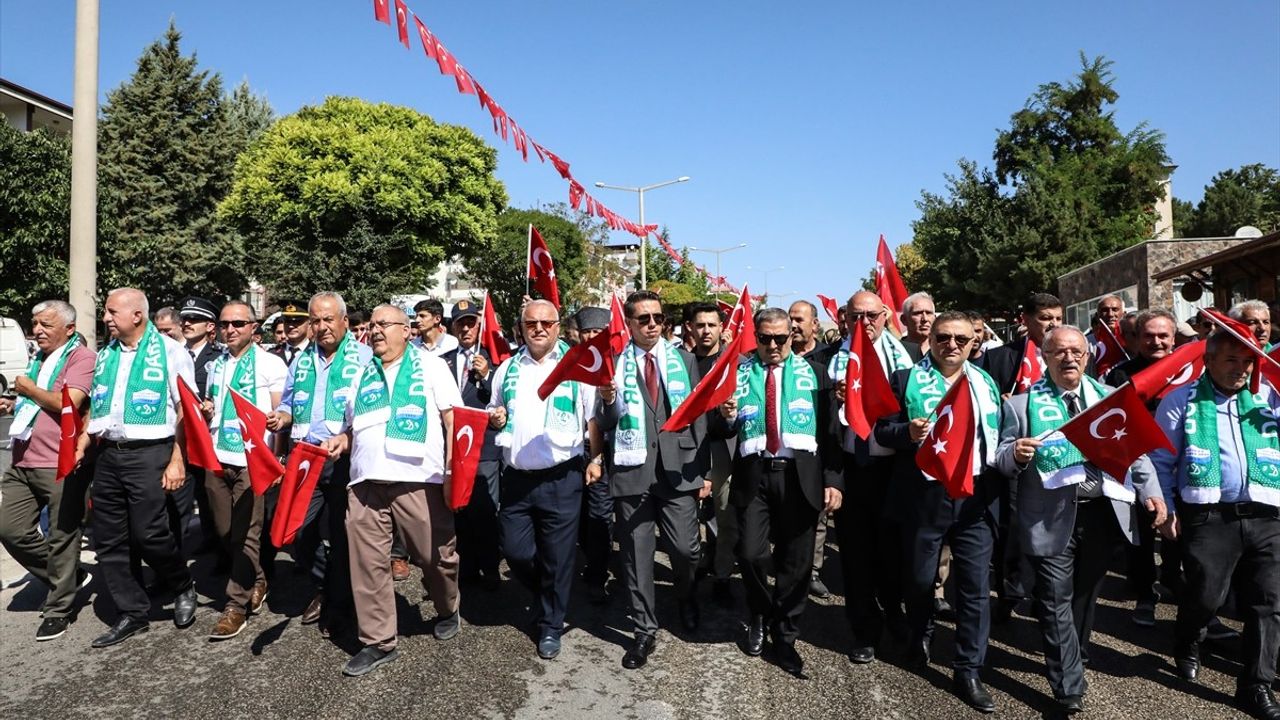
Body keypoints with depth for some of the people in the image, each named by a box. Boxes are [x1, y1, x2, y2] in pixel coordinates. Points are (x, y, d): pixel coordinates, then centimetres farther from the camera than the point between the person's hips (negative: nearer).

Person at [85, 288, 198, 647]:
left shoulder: (169, 351, -5)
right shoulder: (105, 355, 14)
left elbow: (185, 411, -8)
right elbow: (95, 408, 21)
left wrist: (177, 461, -14)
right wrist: (80, 445, 6)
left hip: (148, 454, -7)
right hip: (108, 455, 7)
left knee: (148, 534, -9)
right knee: (109, 541, 8)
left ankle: (183, 587, 19)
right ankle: (132, 614, 20)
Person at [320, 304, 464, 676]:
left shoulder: (431, 365, 7)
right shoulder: (361, 373, 20)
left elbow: (454, 420, 0)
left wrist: (452, 470, -9)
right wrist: (340, 440, 6)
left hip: (418, 477, -4)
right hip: (365, 479, 4)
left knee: (435, 554, 3)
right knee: (367, 562, 3)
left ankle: (447, 611, 32)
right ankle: (378, 641, 16)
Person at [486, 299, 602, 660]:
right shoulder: (508, 369, 11)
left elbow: (594, 417, 0)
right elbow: (493, 413, 21)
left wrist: (596, 458, -9)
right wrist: (493, 418, -2)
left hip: (561, 478, -3)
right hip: (516, 476, 4)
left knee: (557, 556, 4)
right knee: (514, 550, 8)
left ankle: (550, 624, 23)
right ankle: (546, 597, 37)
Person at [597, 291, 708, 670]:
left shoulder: (683, 359, 8)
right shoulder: (613, 363, 3)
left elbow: (698, 416, 9)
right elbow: (605, 425, 3)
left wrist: (704, 471, 6)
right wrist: (608, 400, -19)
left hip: (677, 470, 1)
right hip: (632, 471, -1)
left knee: (686, 549, 1)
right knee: (636, 556, 6)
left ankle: (685, 598, 34)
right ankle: (645, 629, 23)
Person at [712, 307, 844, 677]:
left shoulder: (813, 373, 7)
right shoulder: (738, 371, 8)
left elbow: (829, 429, 4)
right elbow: (721, 431, 9)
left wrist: (833, 479, -4)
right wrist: (726, 417, -14)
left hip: (800, 474, 0)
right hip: (753, 473, 0)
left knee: (796, 561, 5)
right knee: (750, 553, -9)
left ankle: (785, 637, 24)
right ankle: (759, 616, 22)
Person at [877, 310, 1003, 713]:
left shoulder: (986, 382, 12)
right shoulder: (907, 379, 0)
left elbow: (998, 435, 15)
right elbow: (882, 431, -4)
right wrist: (908, 432, -23)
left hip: (977, 496, 2)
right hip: (925, 495, -2)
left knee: (975, 586, 2)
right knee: (919, 577, 13)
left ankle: (968, 672, 13)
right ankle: (920, 634, 42)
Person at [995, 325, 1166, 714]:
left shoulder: (1112, 398, 10)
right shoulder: (1021, 403, -2)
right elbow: (1002, 461, -3)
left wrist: (1152, 491, -2)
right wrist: (1016, 454, -25)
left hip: (1104, 512, 4)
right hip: (1052, 518, -4)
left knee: (1086, 594, 20)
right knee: (1056, 602, -1)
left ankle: (1075, 658, 42)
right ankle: (1069, 687, 8)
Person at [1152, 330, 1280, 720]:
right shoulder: (1181, 399, 3)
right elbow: (1161, 460, 4)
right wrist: (1166, 509, -3)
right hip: (1209, 516, -3)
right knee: (1207, 595, -3)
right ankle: (1186, 643, 29)